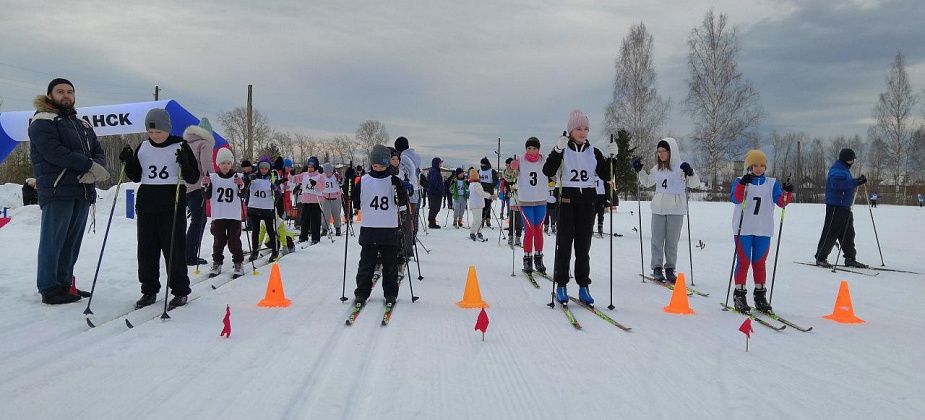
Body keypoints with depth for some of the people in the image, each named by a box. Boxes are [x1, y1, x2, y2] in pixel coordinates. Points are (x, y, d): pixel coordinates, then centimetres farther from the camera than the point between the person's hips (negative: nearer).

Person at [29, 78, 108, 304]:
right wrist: (89, 165, -16)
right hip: (57, 190, -7)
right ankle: (49, 288, 0)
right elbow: (54, 152, -15)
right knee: (53, 240, -5)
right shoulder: (42, 121, 0)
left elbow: (98, 153, 16)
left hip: (83, 191, 7)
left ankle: (64, 283, 18)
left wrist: (93, 172, -6)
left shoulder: (83, 125, 23)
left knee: (72, 241, 10)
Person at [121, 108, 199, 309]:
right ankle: (149, 290, 18)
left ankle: (180, 291, 9)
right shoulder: (143, 147, 10)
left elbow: (194, 178, -3)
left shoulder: (181, 147, -2)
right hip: (146, 204, 5)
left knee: (174, 248, -2)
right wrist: (128, 162, -1)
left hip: (172, 205, -4)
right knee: (146, 249, 7)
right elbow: (136, 176, 17)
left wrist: (184, 164, -22)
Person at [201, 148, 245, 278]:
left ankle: (238, 263, 10)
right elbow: (207, 196, 2)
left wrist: (241, 186, -23)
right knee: (218, 240, 6)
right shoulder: (212, 177, 4)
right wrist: (205, 186, -15)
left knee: (234, 241, -1)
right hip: (218, 215, 1)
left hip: (234, 216, -1)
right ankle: (217, 263, 17)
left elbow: (242, 195, -4)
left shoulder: (237, 177, 2)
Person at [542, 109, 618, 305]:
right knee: (564, 243, -3)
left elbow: (606, 175, 9)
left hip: (587, 201, 3)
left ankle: (583, 287, 12)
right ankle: (561, 286, 6)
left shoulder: (594, 152, 10)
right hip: (567, 200, -3)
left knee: (583, 245, 6)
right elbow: (548, 171, -14)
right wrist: (557, 151, -25)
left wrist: (612, 157, -4)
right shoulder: (563, 150, -1)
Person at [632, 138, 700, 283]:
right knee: (657, 240, 3)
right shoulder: (657, 168, 9)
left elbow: (694, 183, -9)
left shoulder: (681, 166, -4)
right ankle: (657, 268, 10)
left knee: (672, 241, 3)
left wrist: (690, 173, -28)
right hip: (658, 208, 4)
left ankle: (670, 269, 12)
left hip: (676, 209, -4)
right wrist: (639, 170, 9)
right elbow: (647, 182, 22)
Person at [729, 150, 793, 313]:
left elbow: (781, 202, 0)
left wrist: (786, 192, -19)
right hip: (743, 230, -3)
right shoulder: (740, 181, 0)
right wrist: (742, 185, -33)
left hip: (764, 231, 3)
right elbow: (735, 199, -17)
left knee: (759, 263, 9)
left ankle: (760, 295, 17)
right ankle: (739, 295, 6)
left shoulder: (772, 183, 9)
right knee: (743, 262, -1)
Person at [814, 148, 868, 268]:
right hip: (835, 206, -10)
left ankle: (850, 258, 18)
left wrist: (857, 181, 9)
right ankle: (820, 258, -1)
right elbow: (836, 184, -29)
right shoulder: (837, 169, -12)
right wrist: (855, 182, -29)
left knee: (848, 233, 12)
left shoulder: (844, 169, 21)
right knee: (830, 233, -7)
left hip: (845, 207, 11)